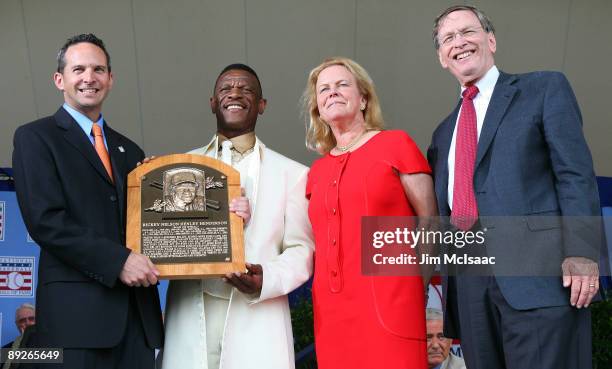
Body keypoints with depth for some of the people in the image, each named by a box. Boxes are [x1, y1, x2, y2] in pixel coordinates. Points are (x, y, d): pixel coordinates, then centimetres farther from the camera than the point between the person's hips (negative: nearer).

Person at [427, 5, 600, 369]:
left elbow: (576, 174, -3)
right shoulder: (444, 131, 22)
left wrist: (581, 252, -15)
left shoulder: (545, 88, 8)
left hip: (537, 270, -4)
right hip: (467, 281, 5)